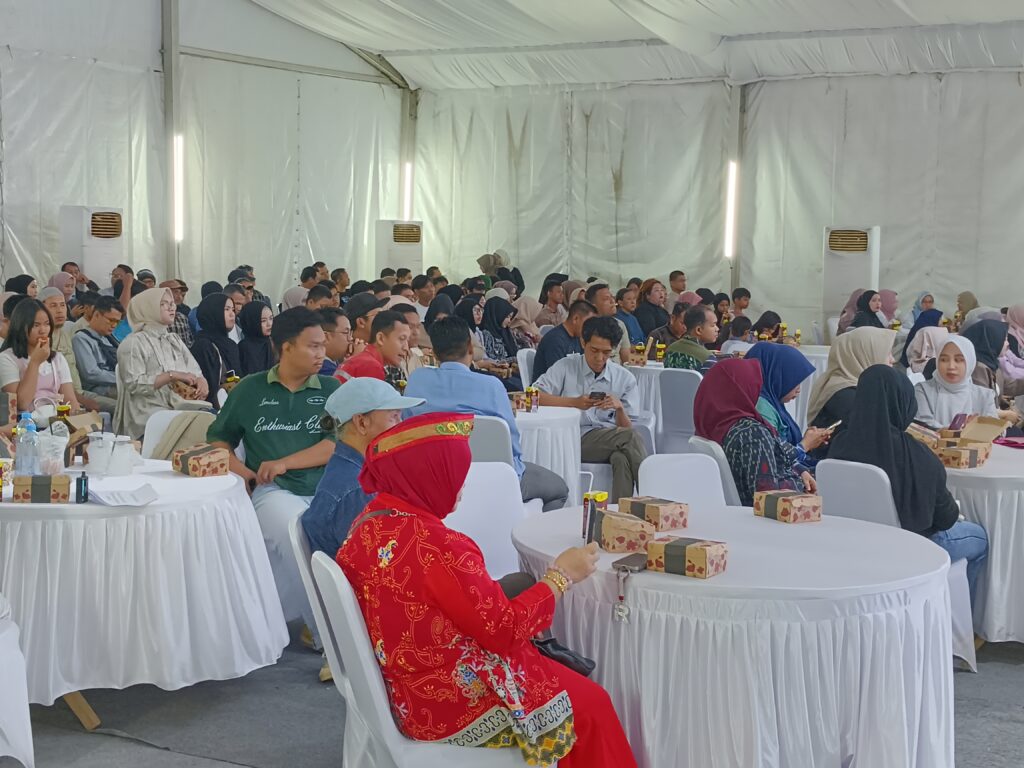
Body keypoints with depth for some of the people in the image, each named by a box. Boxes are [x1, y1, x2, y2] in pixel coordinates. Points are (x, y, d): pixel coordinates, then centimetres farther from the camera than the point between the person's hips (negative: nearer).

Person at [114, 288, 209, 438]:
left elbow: (196, 373, 18)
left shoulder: (174, 340, 23)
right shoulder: (133, 343, 1)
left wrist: (201, 384, -6)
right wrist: (172, 375, -14)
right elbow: (134, 384, -11)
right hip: (149, 412, -6)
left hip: (182, 406, 6)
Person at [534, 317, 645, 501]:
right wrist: (575, 402, -16)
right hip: (576, 439, -3)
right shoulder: (566, 367, 7)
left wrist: (619, 408, -12)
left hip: (612, 441, 3)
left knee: (622, 458, -36)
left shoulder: (625, 379, 15)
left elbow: (627, 428, 11)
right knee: (629, 438, -30)